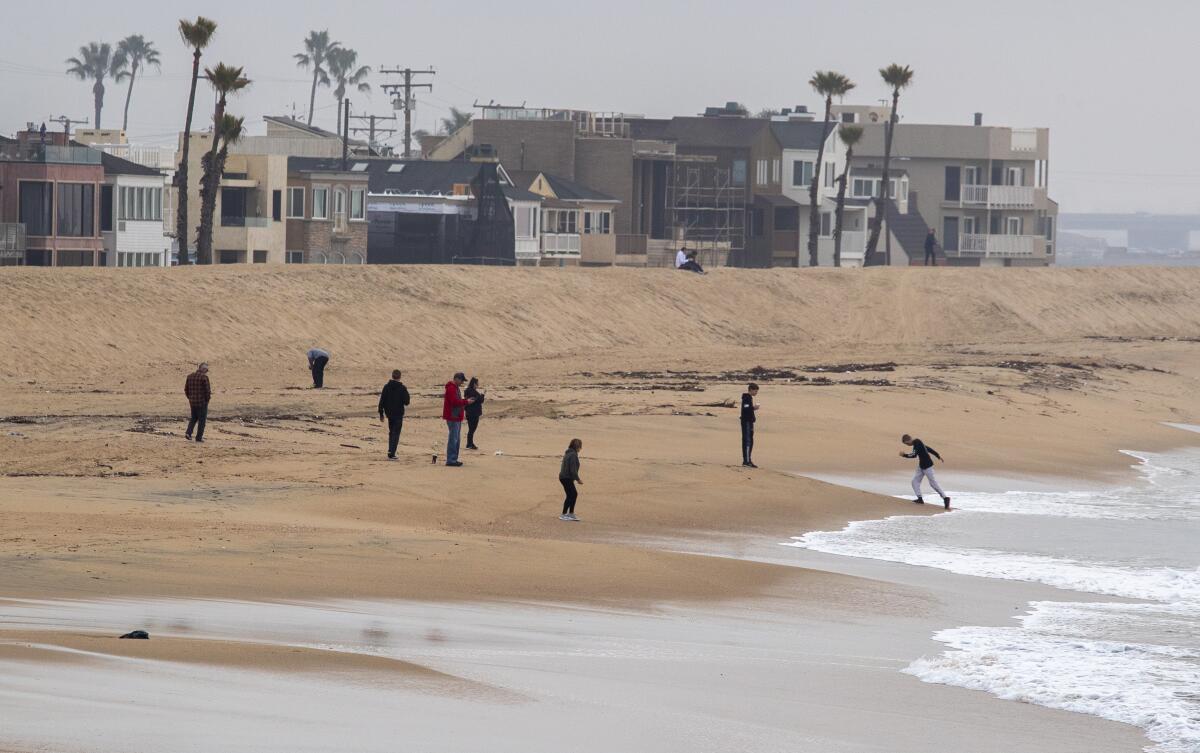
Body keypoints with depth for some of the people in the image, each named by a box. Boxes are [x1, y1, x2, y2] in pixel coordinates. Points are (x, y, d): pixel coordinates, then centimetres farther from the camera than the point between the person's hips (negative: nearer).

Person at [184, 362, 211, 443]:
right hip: (202, 402, -5)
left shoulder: (190, 376, 5)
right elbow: (208, 390, -15)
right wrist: (207, 399, 1)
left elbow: (186, 389, 9)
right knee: (202, 420, 6)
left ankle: (188, 433, 2)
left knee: (194, 418, 19)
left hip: (192, 402, 5)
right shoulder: (204, 377, -14)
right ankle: (199, 437, 7)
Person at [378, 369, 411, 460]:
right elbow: (406, 402, -8)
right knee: (396, 434, -1)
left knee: (391, 432, 19)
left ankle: (390, 452, 18)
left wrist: (381, 414, 8)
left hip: (389, 414, 4)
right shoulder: (402, 388, -11)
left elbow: (381, 401, 1)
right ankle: (391, 454, -9)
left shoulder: (386, 387, 0)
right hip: (398, 414, -4)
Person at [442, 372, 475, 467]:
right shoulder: (451, 388, -14)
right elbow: (455, 402, -23)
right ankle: (451, 460, -11)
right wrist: (466, 402, -16)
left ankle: (454, 459, 18)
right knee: (453, 439, -10)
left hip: (456, 417, 11)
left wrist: (466, 400, 8)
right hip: (453, 417, -11)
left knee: (456, 439, 14)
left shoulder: (456, 388, 19)